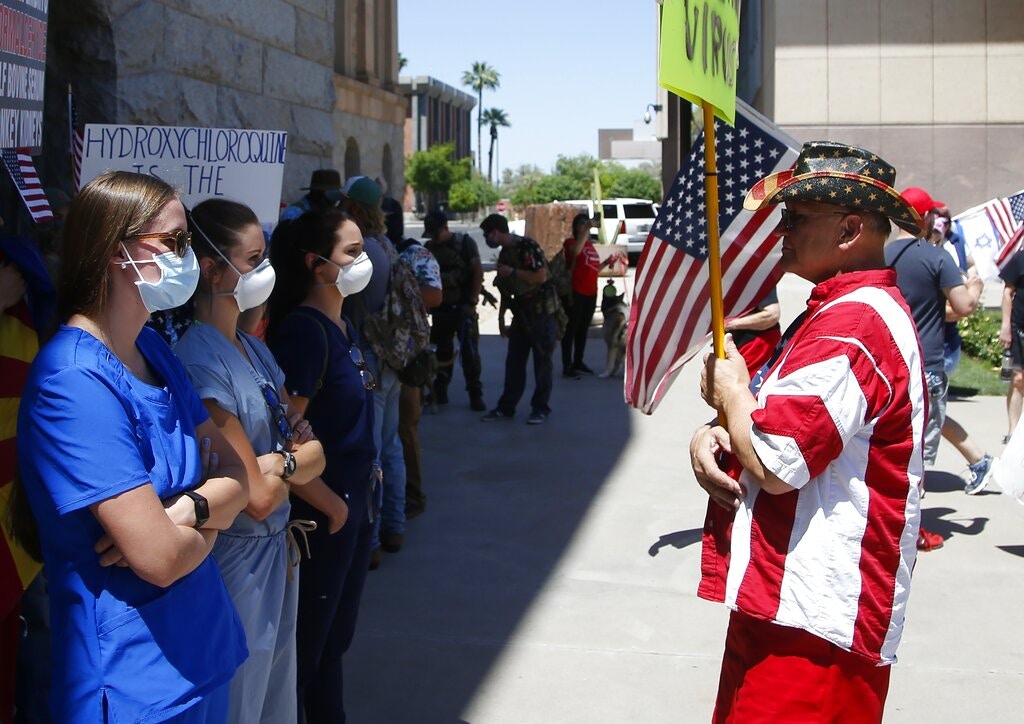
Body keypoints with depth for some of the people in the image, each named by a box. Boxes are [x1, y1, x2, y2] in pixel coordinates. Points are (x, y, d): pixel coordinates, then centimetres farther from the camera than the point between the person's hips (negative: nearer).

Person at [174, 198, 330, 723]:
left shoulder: (253, 348, 6)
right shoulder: (200, 359, -20)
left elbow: (311, 450, 7)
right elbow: (258, 495, -22)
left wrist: (279, 462, -13)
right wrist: (298, 461, -3)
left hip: (279, 550, 8)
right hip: (239, 558, -8)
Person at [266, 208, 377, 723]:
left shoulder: (343, 327, 9)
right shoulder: (302, 329, -19)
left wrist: (369, 469, 11)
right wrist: (327, 504, -18)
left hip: (356, 502, 9)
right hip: (320, 508, -9)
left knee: (336, 636, 20)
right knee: (309, 642, 5)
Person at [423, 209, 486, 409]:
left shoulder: (465, 243, -3)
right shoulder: (428, 248, 7)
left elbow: (478, 272, -8)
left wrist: (473, 301, -14)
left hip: (463, 307, -3)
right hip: (440, 308, 3)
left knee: (469, 351, -5)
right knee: (442, 351, 8)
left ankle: (475, 394, 1)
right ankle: (439, 391, 19)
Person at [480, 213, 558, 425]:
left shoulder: (526, 246, -14)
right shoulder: (504, 253, 12)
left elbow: (541, 276, -24)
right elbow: (506, 289, 19)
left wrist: (512, 271, -17)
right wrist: (501, 318, 19)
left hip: (541, 311, -8)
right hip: (521, 311, 8)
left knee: (542, 360, 0)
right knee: (514, 360, 8)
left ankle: (540, 408, 8)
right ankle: (506, 407, 13)